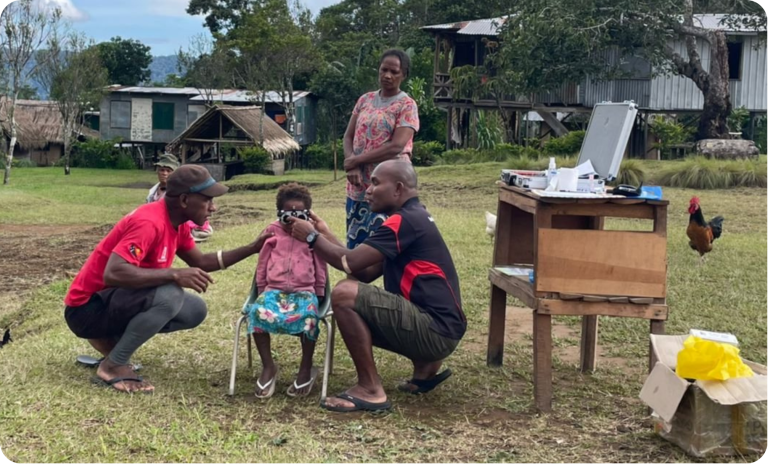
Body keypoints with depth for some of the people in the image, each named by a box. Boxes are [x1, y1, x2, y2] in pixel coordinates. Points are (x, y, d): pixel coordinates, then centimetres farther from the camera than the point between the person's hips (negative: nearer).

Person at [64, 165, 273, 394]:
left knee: (195, 310, 4)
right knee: (169, 295, -31)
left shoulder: (177, 221, 3)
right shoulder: (148, 223, -27)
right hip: (88, 308, -9)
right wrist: (175, 274, -35)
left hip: (120, 302, 9)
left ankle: (113, 339, 9)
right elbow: (113, 274, -38)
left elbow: (200, 262, 17)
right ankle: (112, 367, -15)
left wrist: (252, 248, 8)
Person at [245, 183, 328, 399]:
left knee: (307, 315, -37)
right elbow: (262, 265, 19)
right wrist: (262, 290, 14)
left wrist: (318, 295, 10)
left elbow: (320, 268, 15)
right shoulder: (272, 233, 13)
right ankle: (268, 367, -18)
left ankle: (306, 369, -18)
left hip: (304, 291, -1)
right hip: (274, 289, 2)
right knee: (257, 311, -32)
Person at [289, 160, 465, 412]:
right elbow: (366, 273, 15)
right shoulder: (412, 218, 17)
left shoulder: (405, 220, -14)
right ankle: (425, 366, 18)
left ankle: (370, 390, -11)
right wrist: (326, 236, 13)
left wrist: (312, 238, -3)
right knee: (357, 313, 25)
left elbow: (350, 263, -18)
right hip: (433, 327, 11)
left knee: (344, 295, -20)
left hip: (436, 329, -11)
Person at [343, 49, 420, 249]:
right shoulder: (365, 100, 12)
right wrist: (351, 168, -9)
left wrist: (356, 160, -10)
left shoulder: (407, 106, -5)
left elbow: (396, 146, -15)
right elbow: (348, 137, 10)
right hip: (358, 187, 6)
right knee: (355, 243, 7)